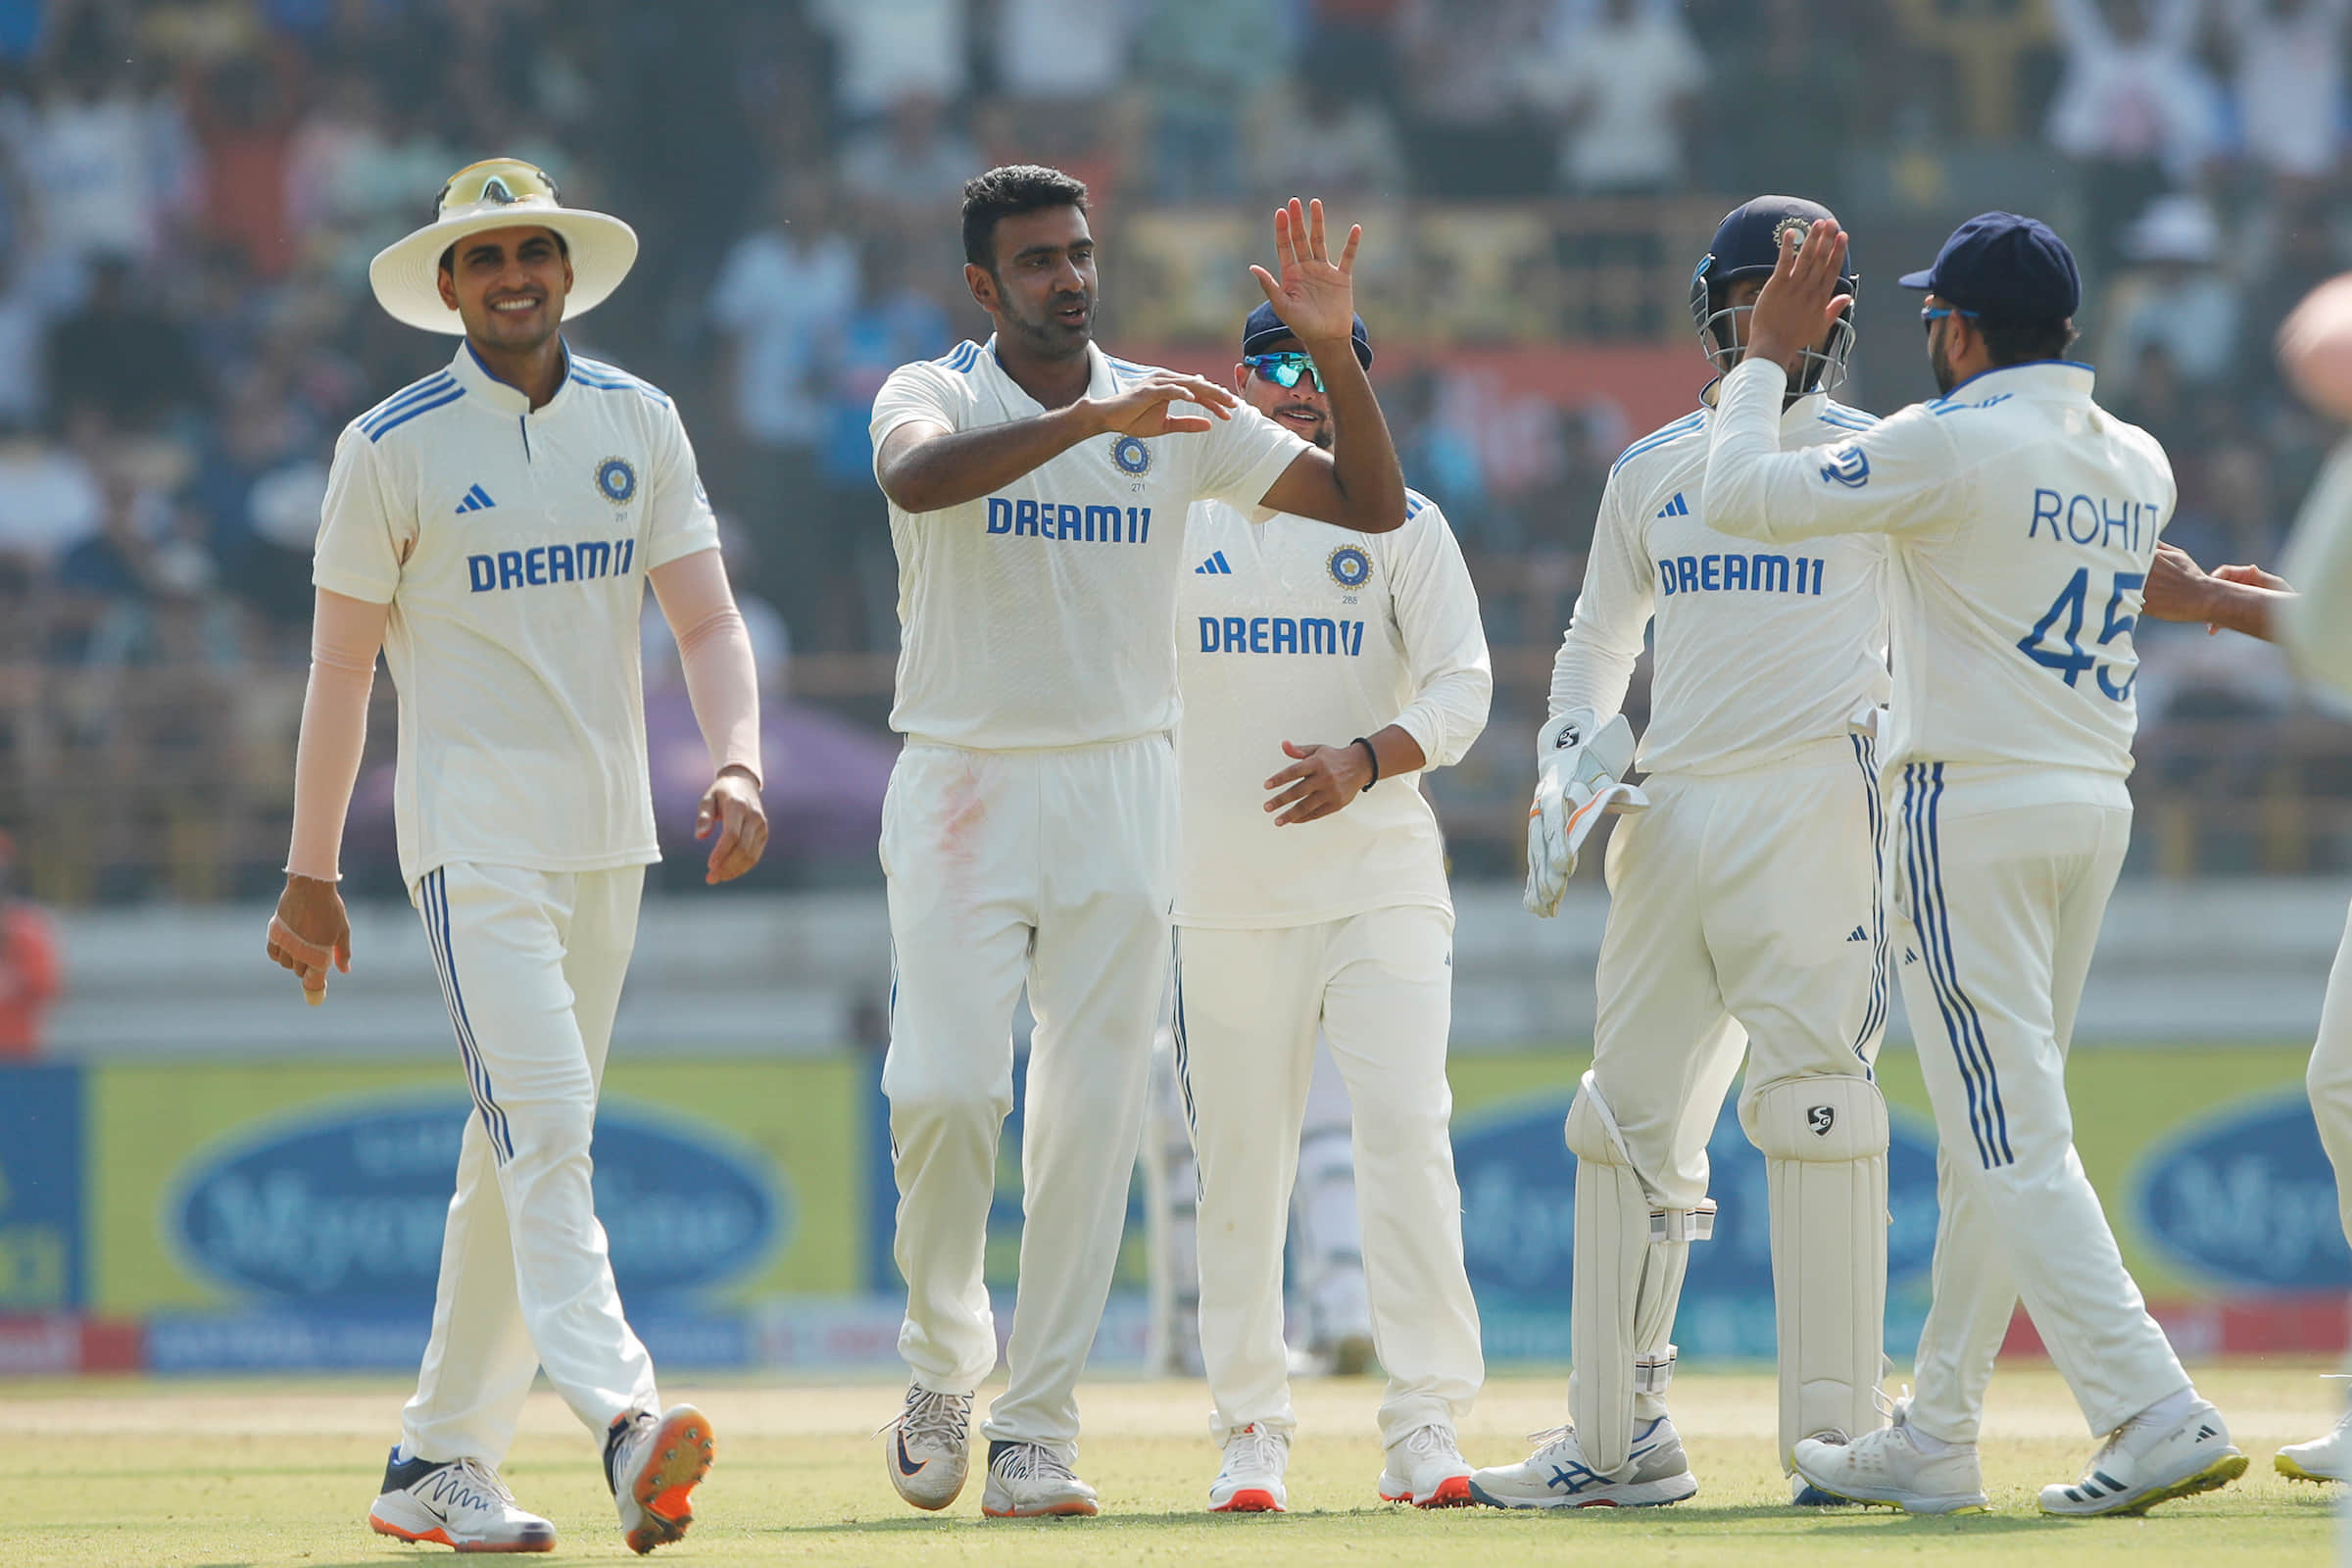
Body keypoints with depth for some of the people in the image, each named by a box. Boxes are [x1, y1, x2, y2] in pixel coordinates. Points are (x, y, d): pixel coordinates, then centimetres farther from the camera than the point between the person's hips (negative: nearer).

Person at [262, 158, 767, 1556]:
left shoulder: (639, 422, 9)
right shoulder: (393, 446, -3)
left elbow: (708, 619, 3)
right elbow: (342, 666, 1)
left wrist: (740, 763, -16)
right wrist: (312, 878, 2)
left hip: (610, 839, 5)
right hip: (473, 839, -5)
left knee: (517, 1155, 9)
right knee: (544, 1130, -19)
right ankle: (623, 1419, -35)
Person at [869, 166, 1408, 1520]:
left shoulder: (1174, 415, 6)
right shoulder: (934, 396, -2)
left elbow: (1372, 505, 1)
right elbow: (916, 478, -28)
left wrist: (1335, 351, -13)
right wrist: (1090, 416, -38)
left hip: (1120, 789, 2)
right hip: (963, 785, -2)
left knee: (1093, 1115, -2)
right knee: (944, 1091, -12)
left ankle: (1038, 1427, 3)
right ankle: (944, 1367, 12)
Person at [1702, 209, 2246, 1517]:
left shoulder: (1952, 446, -13)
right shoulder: (2139, 464, 9)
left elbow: (1744, 494, -9)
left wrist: (1769, 356, 6)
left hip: (1973, 808, -8)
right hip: (2098, 809, 8)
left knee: (2014, 1139, -10)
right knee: (1997, 1133, 14)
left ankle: (2155, 1413, -22)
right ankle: (1937, 1443, 20)